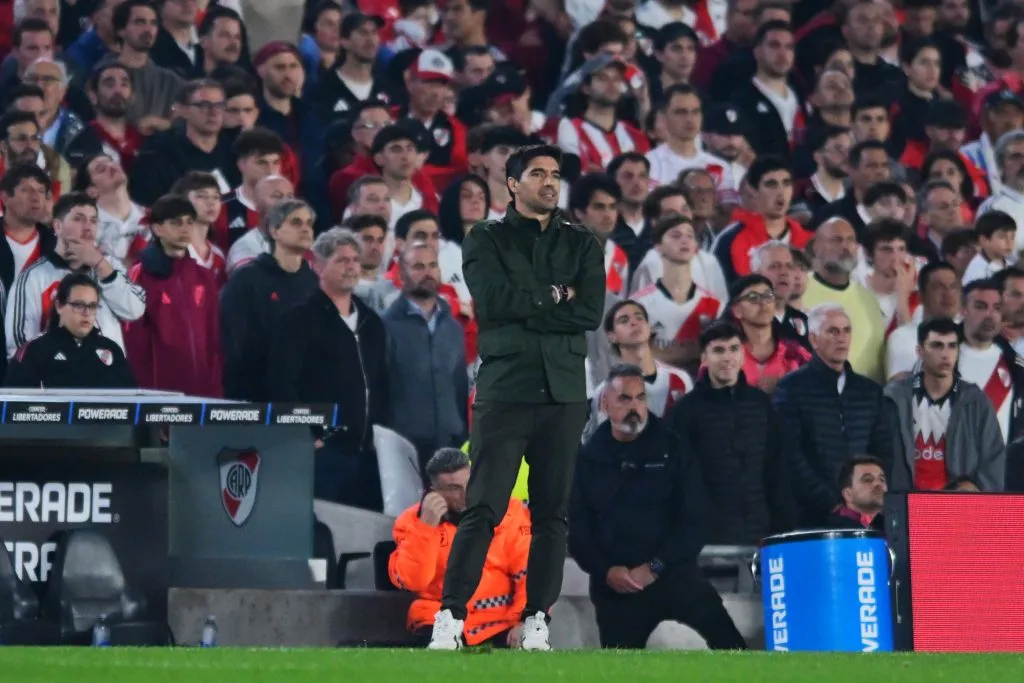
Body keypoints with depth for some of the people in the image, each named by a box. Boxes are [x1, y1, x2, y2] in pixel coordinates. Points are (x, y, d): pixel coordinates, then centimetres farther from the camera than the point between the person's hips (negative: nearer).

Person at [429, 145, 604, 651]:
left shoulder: (581, 244, 15)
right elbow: (494, 299, -9)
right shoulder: (485, 240, 9)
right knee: (483, 509, -10)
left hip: (563, 391, 3)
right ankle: (451, 615, -10)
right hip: (505, 388, -3)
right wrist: (553, 298, -2)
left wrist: (525, 311, -5)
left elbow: (590, 312, 0)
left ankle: (537, 620, 6)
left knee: (552, 511, 2)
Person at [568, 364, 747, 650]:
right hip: (614, 583, 2)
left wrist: (656, 567, -11)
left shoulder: (672, 449, 4)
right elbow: (574, 527, 6)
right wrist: (605, 571, -10)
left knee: (725, 638, -23)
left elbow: (695, 521, -1)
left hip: (671, 571, -2)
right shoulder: (587, 458, 7)